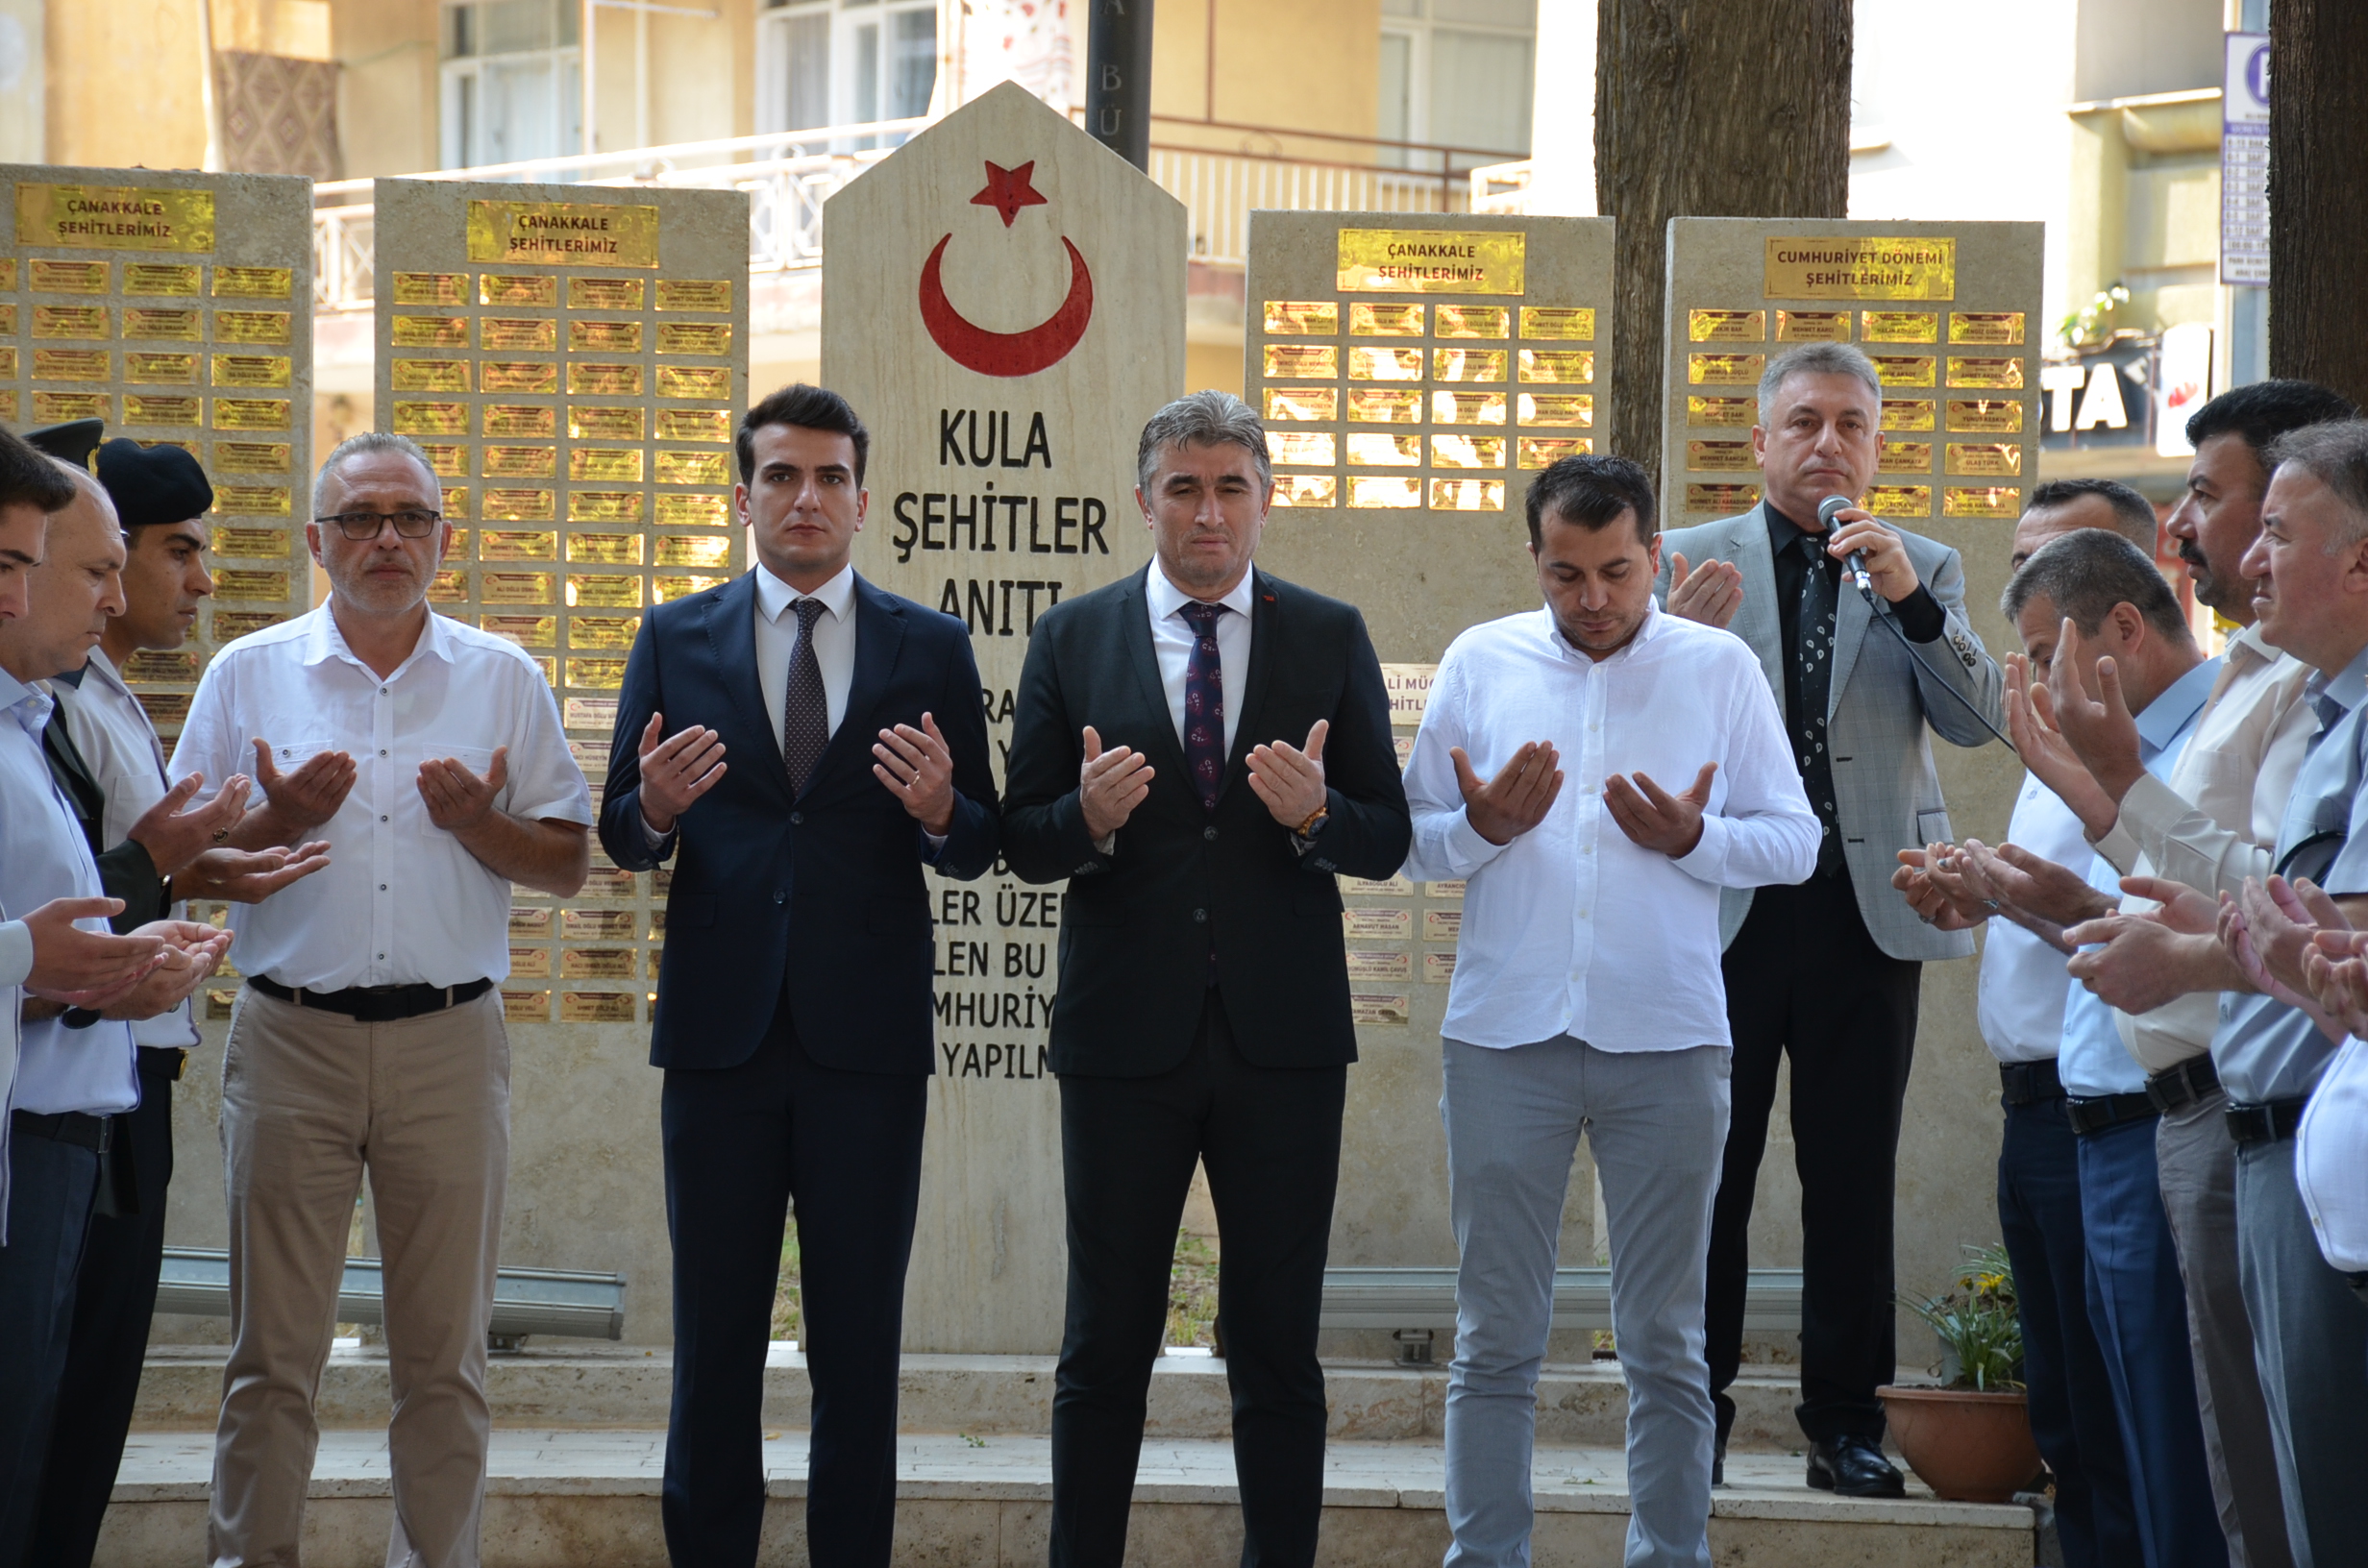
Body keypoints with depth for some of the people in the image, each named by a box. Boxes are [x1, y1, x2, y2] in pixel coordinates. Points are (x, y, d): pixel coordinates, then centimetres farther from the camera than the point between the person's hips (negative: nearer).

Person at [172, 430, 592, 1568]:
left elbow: (568, 866, 9)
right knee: (271, 1354, 1)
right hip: (291, 1037, -1)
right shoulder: (249, 675, 6)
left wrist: (479, 826, -10)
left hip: (449, 1040, 1)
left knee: (443, 1357, 4)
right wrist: (279, 822, -12)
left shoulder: (504, 681, 8)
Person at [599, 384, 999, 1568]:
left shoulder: (929, 648, 5)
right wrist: (656, 807, -18)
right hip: (720, 1028, 0)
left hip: (868, 1032, 0)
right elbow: (622, 835, 4)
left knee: (860, 1336, 5)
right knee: (715, 1329, 7)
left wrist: (940, 811, -19)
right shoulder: (676, 641, 6)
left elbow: (978, 847, 3)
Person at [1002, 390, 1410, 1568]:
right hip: (1126, 1035, 0)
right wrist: (1088, 817, -19)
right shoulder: (1072, 640, 3)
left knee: (1279, 1350, 6)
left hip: (1283, 1039, 0)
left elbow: (1388, 841, 2)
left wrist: (1318, 814, -19)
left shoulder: (1330, 639, 4)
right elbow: (1024, 842, 2)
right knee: (1106, 1348, 7)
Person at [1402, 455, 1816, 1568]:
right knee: (1496, 1338, 5)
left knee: (1665, 1342, 6)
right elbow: (1411, 838, 6)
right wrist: (1482, 826, -14)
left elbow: (1795, 842, 3)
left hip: (1667, 1038, 0)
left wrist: (1691, 838, -14)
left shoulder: (1719, 668, 3)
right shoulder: (1479, 663, 6)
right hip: (1506, 1036, 1)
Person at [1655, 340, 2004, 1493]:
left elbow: (1978, 718, -3)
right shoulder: (1693, 561, 6)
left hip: (1867, 910, 1)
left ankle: (1846, 1421, 11)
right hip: (1726, 908, -1)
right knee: (1708, 1170, 0)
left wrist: (1909, 602, -18)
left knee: (1853, 1180, 4)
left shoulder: (1923, 570, 10)